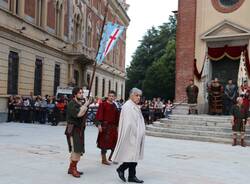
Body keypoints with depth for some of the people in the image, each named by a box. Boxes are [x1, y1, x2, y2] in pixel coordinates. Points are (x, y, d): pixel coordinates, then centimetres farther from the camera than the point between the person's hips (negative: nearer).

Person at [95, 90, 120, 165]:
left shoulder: (114, 106, 10)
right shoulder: (103, 104, -7)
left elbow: (117, 117, 15)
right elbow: (99, 115, -12)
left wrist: (117, 126, 13)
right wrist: (99, 124, -19)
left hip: (113, 126, 6)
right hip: (105, 126, -6)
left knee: (115, 142, 7)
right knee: (104, 142, 2)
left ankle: (111, 157, 28)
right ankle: (104, 159, 16)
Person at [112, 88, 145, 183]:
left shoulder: (135, 106, 15)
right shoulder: (128, 106, -15)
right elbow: (129, 123, -20)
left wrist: (140, 135, 15)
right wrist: (135, 134, -19)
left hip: (136, 136, 9)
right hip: (131, 135, -9)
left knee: (134, 156, 11)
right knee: (133, 155, -5)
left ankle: (132, 176, 18)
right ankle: (121, 169, 14)